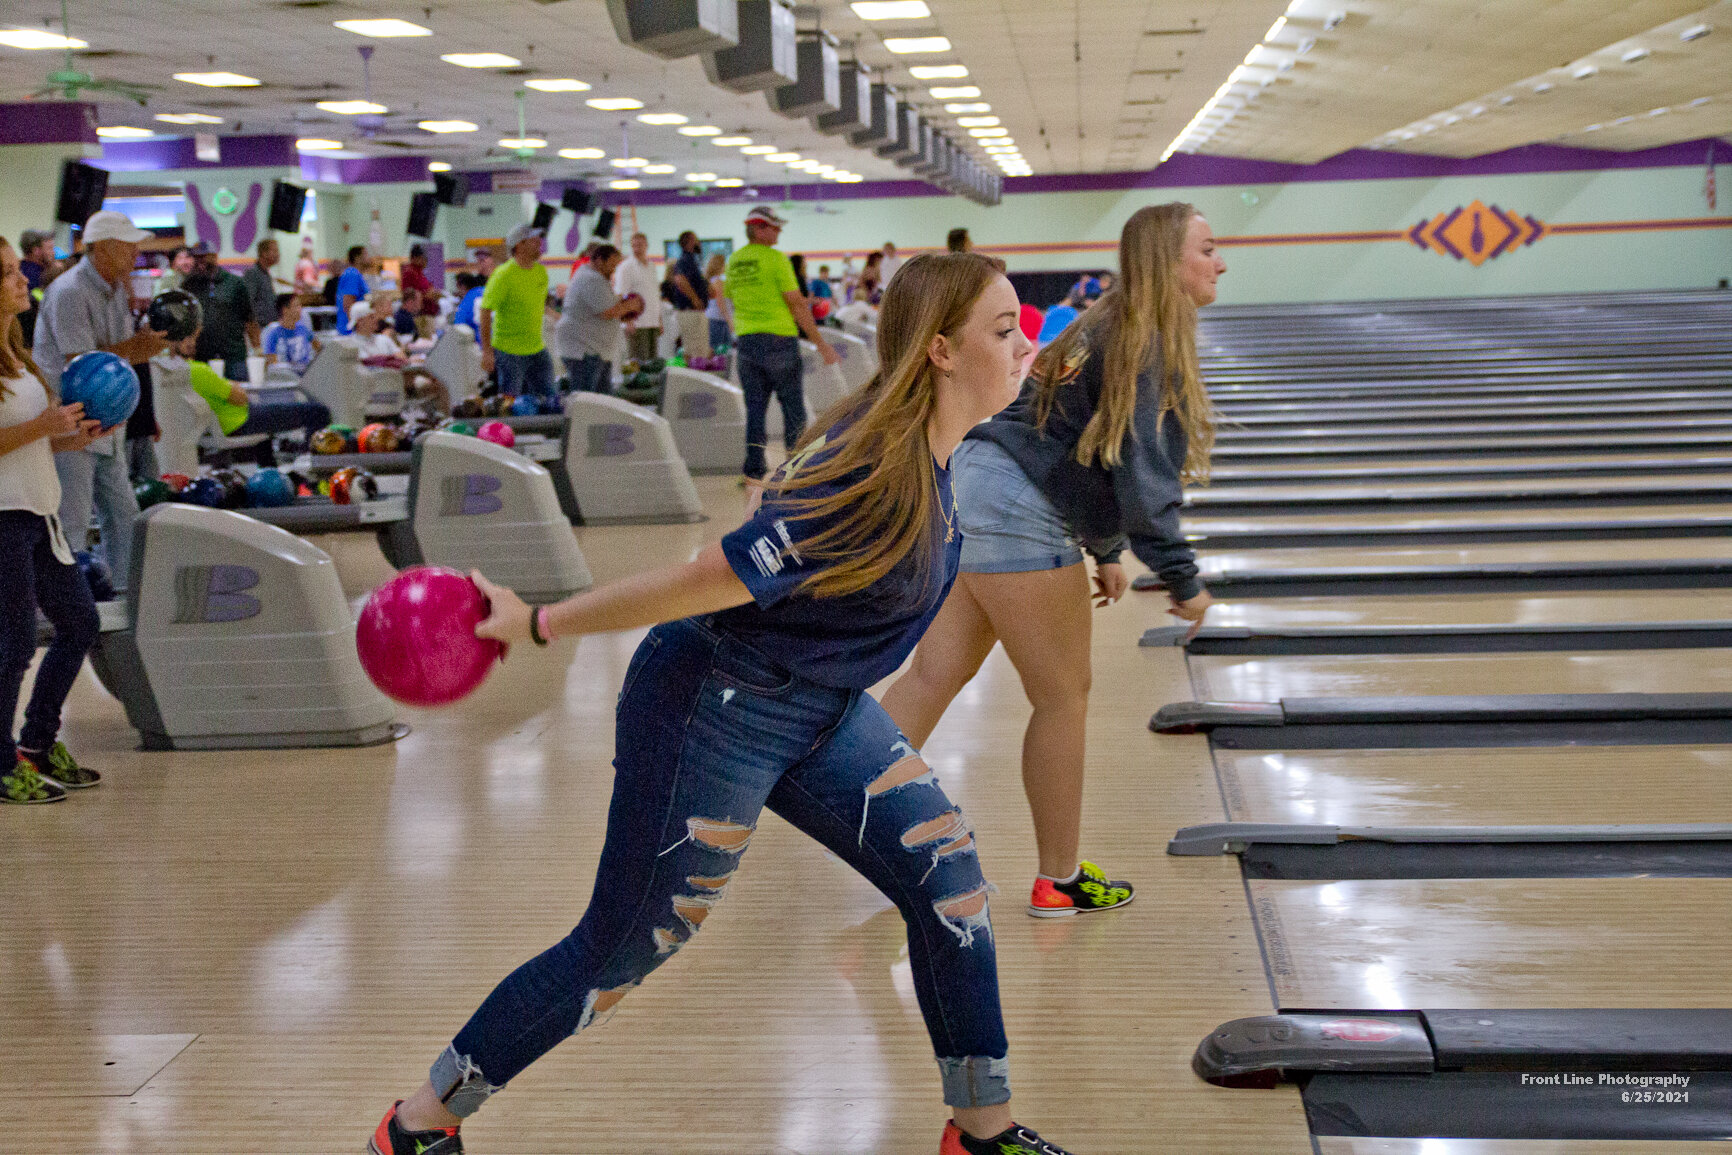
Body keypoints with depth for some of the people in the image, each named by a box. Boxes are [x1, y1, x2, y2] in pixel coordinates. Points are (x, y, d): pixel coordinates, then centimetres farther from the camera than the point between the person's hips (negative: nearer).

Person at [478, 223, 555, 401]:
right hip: (509, 352, -7)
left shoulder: (541, 271, 7)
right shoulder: (504, 275, -15)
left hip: (537, 350, 7)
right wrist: (487, 351, -21)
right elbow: (485, 311, -17)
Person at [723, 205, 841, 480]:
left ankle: (753, 471, 8)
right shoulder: (775, 259, -10)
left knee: (755, 409, 9)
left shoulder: (734, 261, 9)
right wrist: (820, 343, -7)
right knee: (793, 408, 4)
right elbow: (797, 304, -11)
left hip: (745, 341, 6)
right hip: (779, 338, -6)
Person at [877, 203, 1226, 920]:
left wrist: (1104, 550, 28)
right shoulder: (1152, 349, -13)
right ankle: (1060, 881, 16)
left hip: (971, 487, 10)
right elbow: (1144, 481, -18)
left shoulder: (1112, 330, 18)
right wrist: (1183, 583, -8)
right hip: (1019, 518, -10)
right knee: (1063, 698, 4)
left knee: (935, 676, 9)